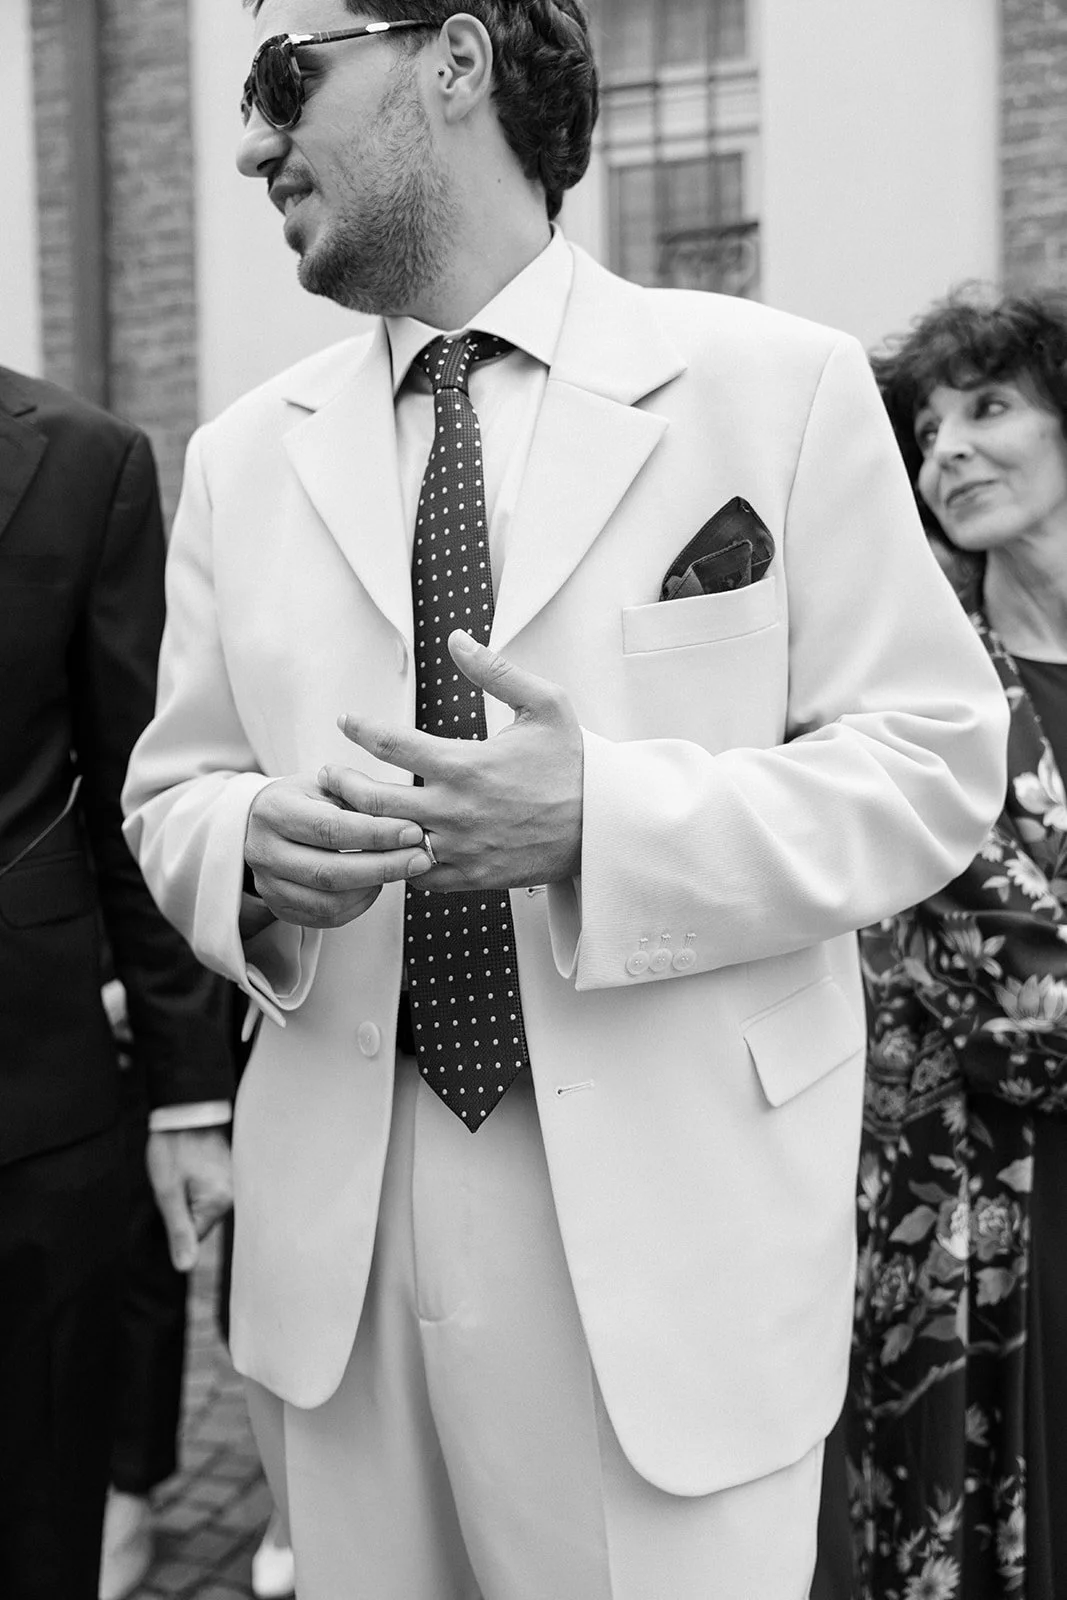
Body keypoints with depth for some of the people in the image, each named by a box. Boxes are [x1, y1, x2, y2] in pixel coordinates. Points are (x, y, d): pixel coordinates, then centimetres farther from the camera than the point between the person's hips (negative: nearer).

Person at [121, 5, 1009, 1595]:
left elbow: (932, 759, -5)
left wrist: (604, 817, -20)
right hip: (336, 1236, 4)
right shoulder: (246, 454, 7)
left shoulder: (778, 385, -3)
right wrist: (252, 844, -13)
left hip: (669, 1230, -3)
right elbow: (170, 787, 11)